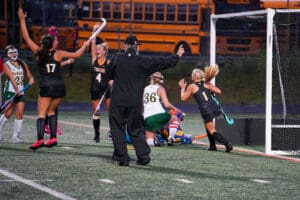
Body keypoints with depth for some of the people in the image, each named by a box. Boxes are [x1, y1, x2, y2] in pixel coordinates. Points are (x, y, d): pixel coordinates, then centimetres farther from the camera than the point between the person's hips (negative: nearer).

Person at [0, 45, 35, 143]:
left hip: (21, 92, 4)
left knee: (20, 114, -3)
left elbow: (29, 75, 12)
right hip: (10, 91, -4)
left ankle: (16, 136, 3)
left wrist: (31, 80, -12)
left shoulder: (23, 64, 13)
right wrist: (16, 88, -28)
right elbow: (11, 77, -15)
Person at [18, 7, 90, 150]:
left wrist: (22, 20, 7)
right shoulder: (58, 54, 0)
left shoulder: (38, 52, -1)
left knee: (41, 113, -3)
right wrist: (85, 45, 22)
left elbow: (26, 37, 3)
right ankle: (53, 137, 9)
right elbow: (77, 54, 4)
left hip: (46, 87, -2)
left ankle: (40, 139, -19)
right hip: (59, 86, 2)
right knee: (51, 111, 19)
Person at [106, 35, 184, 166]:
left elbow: (109, 75, 11)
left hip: (117, 101, -1)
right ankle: (144, 155, 5)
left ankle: (122, 156, 1)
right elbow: (162, 62, 8)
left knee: (118, 129, 6)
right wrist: (177, 57, 22)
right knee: (136, 130, 12)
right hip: (135, 103, 1)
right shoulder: (143, 62, -1)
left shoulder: (117, 59, -1)